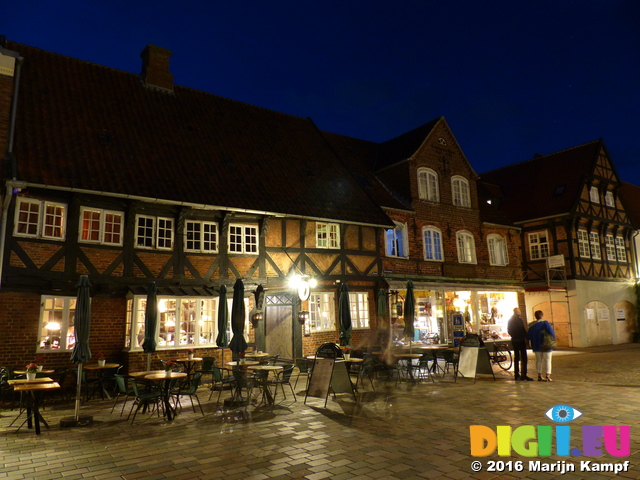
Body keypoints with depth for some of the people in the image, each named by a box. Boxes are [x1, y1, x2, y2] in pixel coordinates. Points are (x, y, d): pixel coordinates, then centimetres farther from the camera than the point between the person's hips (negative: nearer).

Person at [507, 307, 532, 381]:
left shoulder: (510, 320, 8)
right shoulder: (519, 319, -15)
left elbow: (509, 331, 13)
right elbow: (523, 330, -16)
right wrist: (526, 338, -6)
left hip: (514, 340, 7)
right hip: (521, 340, -7)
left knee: (516, 358, 13)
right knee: (523, 358, -4)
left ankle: (517, 375, 16)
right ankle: (523, 375, -6)